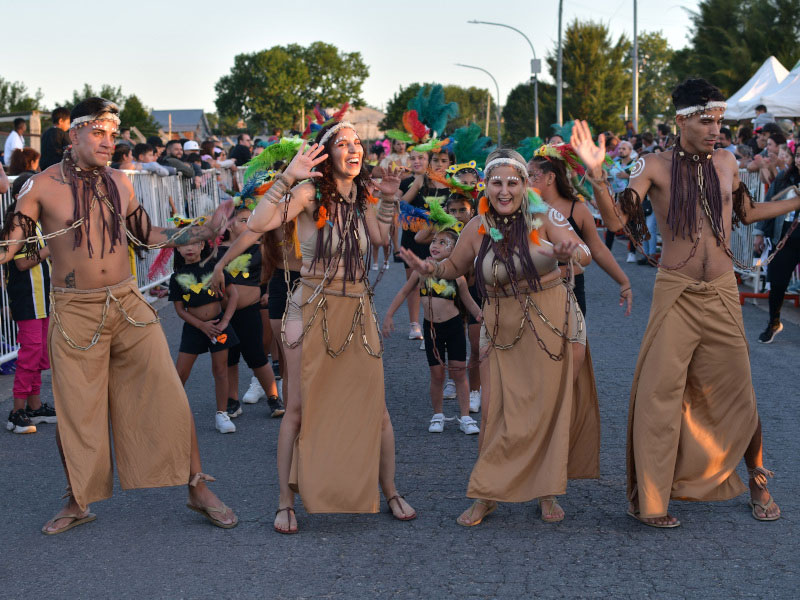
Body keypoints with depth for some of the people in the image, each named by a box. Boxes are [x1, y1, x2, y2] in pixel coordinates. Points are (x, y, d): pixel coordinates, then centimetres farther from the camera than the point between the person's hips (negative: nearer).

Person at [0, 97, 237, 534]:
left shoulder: (119, 183, 8)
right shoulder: (42, 186, -5)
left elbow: (148, 234, 19)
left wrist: (207, 230, 15)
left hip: (128, 303, 3)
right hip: (75, 312, -3)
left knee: (167, 396, -1)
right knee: (77, 410, 5)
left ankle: (198, 490, 11)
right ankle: (78, 502, 24)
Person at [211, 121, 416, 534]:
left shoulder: (360, 195, 7)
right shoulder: (311, 192, -12)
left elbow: (381, 238, 19)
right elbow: (257, 224, -25)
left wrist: (389, 199, 8)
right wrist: (288, 177, -32)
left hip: (358, 310, 5)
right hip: (313, 309, -5)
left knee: (375, 405, 5)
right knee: (300, 408, 0)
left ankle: (389, 492, 21)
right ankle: (286, 502, 12)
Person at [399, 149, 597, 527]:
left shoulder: (543, 218, -7)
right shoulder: (478, 229, 0)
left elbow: (585, 254, -14)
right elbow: (454, 267, 16)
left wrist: (570, 251, -38)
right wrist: (428, 269, -6)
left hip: (549, 323, -1)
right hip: (503, 328, 2)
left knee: (547, 407, 2)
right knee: (495, 411, -3)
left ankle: (547, 492, 19)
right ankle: (486, 496, 11)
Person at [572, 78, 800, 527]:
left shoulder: (726, 162, 7)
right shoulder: (655, 166, -5)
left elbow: (746, 213, 22)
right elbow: (617, 220, -12)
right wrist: (597, 175, -26)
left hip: (723, 293, 3)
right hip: (676, 294, -3)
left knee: (738, 393, 10)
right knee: (659, 393, -3)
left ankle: (758, 482, 30)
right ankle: (650, 499, 9)